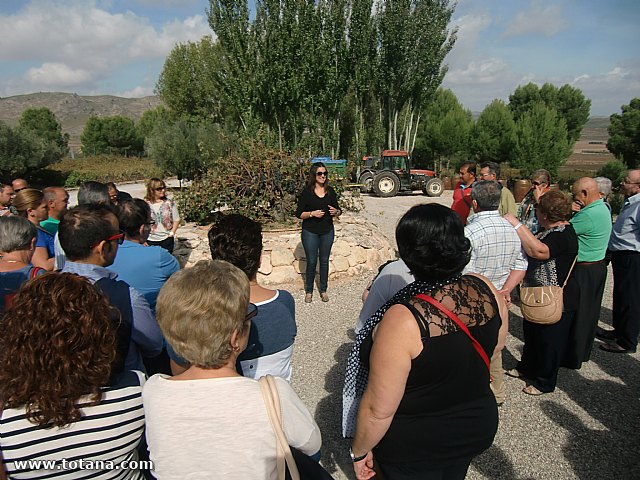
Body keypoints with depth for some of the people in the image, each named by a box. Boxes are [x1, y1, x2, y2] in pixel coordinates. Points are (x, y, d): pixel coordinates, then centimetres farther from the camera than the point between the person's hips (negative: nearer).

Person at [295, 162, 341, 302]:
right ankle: (309, 291, 20)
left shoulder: (330, 191, 4)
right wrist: (312, 213, -22)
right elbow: (299, 214, -7)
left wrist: (336, 212, -13)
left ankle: (323, 290, 25)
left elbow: (338, 211, 10)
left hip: (327, 231, 3)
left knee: (324, 261, 11)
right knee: (311, 262, 4)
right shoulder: (306, 192, -7)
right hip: (310, 232, -3)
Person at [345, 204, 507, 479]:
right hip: (477, 428, 6)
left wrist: (359, 451, -10)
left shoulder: (402, 320, -36)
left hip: (415, 449, -6)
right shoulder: (486, 289, -17)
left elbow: (379, 410, -27)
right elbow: (496, 346, 3)